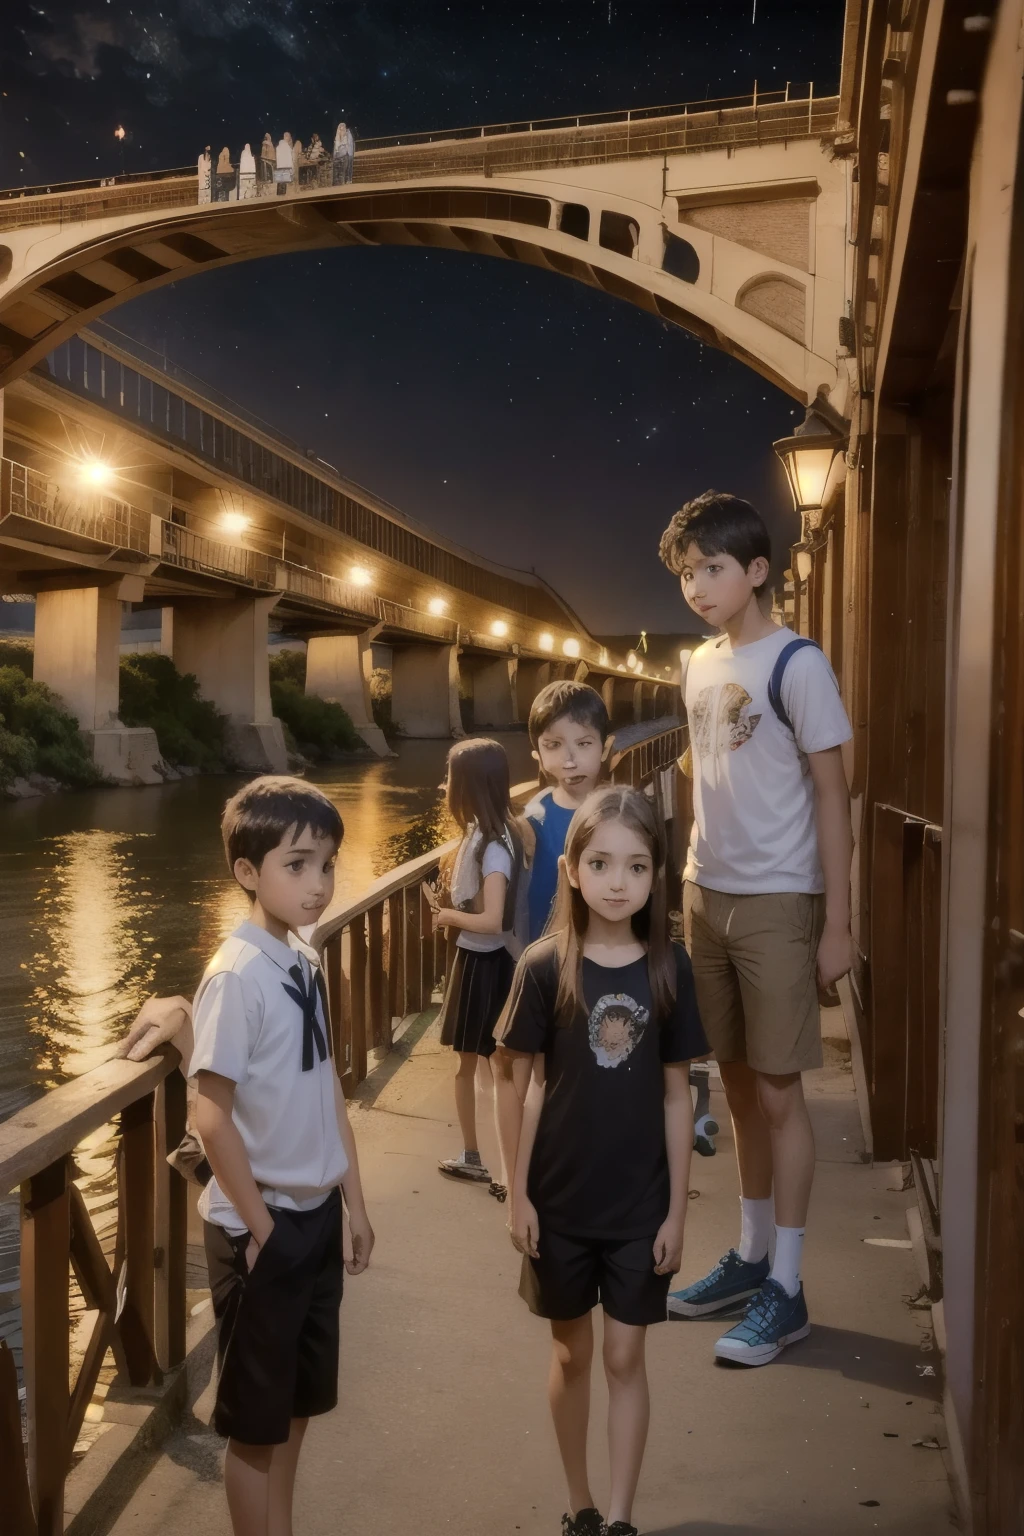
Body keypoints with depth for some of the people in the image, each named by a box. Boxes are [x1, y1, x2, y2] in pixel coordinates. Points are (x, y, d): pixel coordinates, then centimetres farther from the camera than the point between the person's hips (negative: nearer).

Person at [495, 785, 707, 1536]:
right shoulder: (545, 967, -12)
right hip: (560, 1198, 0)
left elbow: (676, 1094, -3)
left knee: (625, 1358, 11)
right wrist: (518, 1192, -4)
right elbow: (532, 1084, -4)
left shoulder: (669, 967, -9)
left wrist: (677, 1207, -2)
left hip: (640, 1202, 0)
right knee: (572, 1353, 16)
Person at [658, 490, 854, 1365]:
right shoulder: (701, 666, 9)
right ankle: (751, 1256, 32)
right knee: (738, 1084, 16)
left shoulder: (795, 664, -11)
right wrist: (690, 889, 11)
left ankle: (785, 1290, 16)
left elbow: (832, 794, -11)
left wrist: (838, 922, -13)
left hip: (776, 905, -7)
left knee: (778, 1091, 2)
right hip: (707, 899, 7)